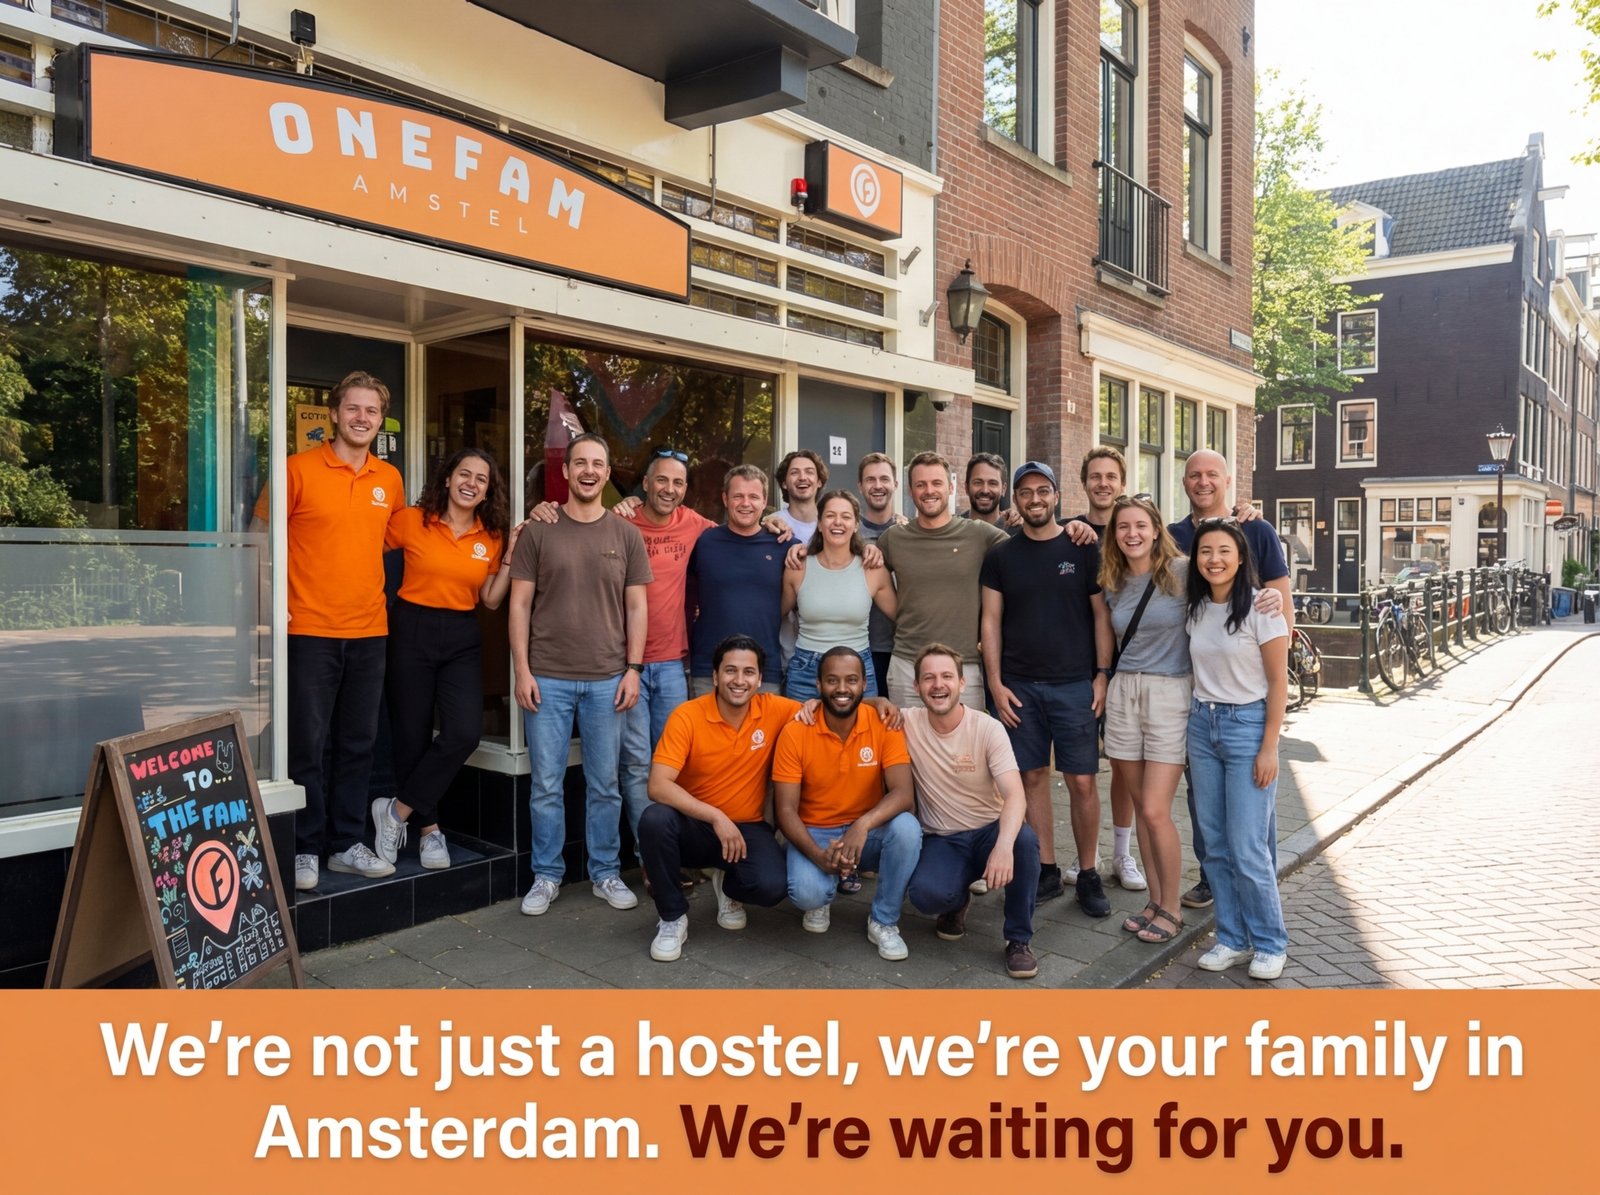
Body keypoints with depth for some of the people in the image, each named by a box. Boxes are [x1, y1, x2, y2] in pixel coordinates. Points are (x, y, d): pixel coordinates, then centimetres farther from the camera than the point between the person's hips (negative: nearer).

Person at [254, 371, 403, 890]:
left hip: (369, 632, 5)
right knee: (308, 744, 1)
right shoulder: (298, 469, -5)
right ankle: (305, 848, 13)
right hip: (309, 630, -4)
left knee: (357, 744, 11)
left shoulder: (390, 479, 9)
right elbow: (261, 535, -2)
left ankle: (347, 843, 22)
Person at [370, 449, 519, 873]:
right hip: (412, 632, -2)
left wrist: (512, 556, -2)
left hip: (462, 639, 3)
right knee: (412, 735, 4)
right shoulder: (411, 521, -4)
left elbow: (491, 600, 7)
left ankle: (397, 811, 4)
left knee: (465, 732, -13)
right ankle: (429, 829, 22)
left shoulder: (491, 537, 6)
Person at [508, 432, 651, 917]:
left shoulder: (626, 535, 7)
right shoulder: (538, 532, 3)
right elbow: (520, 605, 2)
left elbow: (636, 607, 7)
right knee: (546, 784, 5)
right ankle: (546, 876, 19)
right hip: (548, 678, -1)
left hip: (607, 679, 1)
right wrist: (522, 670, -5)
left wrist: (633, 668, -1)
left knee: (605, 784, 8)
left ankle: (605, 873, 22)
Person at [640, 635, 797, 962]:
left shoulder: (773, 710, -8)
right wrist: (716, 816, -32)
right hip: (693, 827, -1)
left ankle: (729, 886, 14)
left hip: (746, 828, 2)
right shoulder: (687, 715, -16)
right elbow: (658, 786, -24)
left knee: (772, 886, -27)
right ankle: (672, 917, -9)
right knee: (655, 819, -34)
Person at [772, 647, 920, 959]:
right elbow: (786, 810, -14)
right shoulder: (795, 733, -14)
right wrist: (818, 855, -31)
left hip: (867, 832, 1)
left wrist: (862, 825, -41)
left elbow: (902, 793, -22)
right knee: (806, 893, -31)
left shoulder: (884, 724, -13)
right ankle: (822, 897, 11)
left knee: (907, 827, -31)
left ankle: (884, 921, -7)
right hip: (814, 833, -1)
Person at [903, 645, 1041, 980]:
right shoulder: (907, 723, -8)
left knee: (1025, 840, -35)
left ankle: (1019, 939, -10)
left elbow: (1015, 796, -25)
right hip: (940, 840, 1)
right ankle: (957, 901, 11)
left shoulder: (988, 729, -14)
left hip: (989, 831, 0)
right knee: (924, 894, -31)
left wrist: (1004, 844, -44)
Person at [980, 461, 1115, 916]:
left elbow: (1101, 615, 3)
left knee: (1081, 781, -1)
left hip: (1074, 685, -1)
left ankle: (1088, 874, 12)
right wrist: (996, 683, -2)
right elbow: (991, 621, 5)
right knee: (1033, 778, 5)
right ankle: (1046, 871, 16)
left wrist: (1102, 674, -4)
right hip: (1020, 686, 2)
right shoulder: (1001, 555, 6)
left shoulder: (1082, 549, 3)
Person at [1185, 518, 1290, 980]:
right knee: (1215, 845, 7)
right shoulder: (1195, 608, 6)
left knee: (1247, 847, -5)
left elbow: (1278, 682, -9)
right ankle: (1233, 938, 20)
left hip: (1247, 725, -5)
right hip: (1202, 725, 5)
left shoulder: (1260, 607, -10)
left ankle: (1270, 943, 13)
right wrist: (1198, 718, 5)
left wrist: (1269, 748, -12)